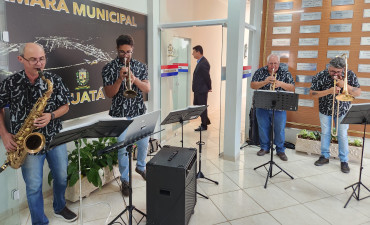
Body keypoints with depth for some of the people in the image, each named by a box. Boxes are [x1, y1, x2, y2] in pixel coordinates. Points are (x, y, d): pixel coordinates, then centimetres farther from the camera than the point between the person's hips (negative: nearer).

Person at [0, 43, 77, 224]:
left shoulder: (54, 80, -4)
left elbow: (65, 106, 2)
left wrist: (51, 116, -17)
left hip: (55, 138, 2)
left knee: (61, 177, 16)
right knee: (33, 186, 8)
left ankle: (59, 208, 44)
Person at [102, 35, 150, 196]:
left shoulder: (140, 66, 4)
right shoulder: (109, 68, -3)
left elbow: (147, 89, -5)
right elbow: (109, 93, -8)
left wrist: (134, 79, -22)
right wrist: (120, 79, -23)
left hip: (139, 112, 3)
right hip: (120, 115, -3)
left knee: (144, 143, 14)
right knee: (123, 148, 1)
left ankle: (141, 167, 43)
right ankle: (125, 180, 20)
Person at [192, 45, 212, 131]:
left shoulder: (203, 63, -21)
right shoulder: (200, 62, 12)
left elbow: (207, 77, -18)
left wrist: (209, 88, -9)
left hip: (202, 90, -10)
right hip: (198, 89, 10)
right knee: (196, 105, 18)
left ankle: (204, 126, 16)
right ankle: (206, 121, 32)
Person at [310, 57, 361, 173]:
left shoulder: (350, 75, -12)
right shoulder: (321, 76, -16)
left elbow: (358, 93, -13)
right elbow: (312, 93, -17)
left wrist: (344, 85, -29)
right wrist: (329, 91, -27)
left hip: (343, 111, 0)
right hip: (325, 110, 0)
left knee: (342, 135, 4)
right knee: (325, 133, 10)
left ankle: (344, 160, 18)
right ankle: (325, 156, 26)